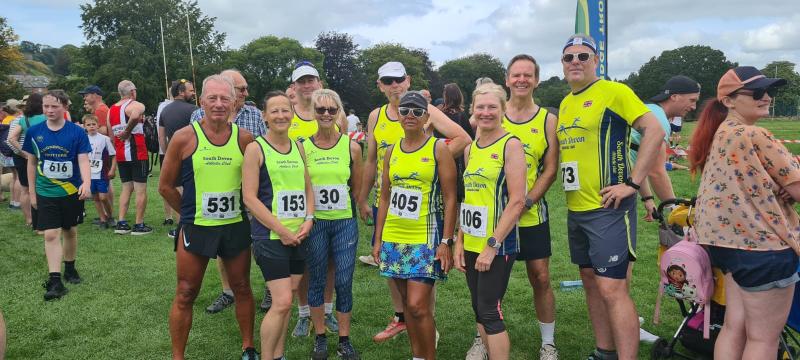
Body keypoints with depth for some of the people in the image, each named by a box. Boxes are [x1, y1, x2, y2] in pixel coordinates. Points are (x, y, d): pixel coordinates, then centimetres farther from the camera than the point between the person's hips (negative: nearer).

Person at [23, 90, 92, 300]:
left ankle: (70, 268, 34)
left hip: (72, 192, 0)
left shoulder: (77, 132, -8)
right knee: (51, 235, -5)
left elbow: (83, 160, -13)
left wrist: (86, 182, -30)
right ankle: (55, 281, -3)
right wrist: (32, 192, 9)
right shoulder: (34, 132, -2)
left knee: (70, 232, 13)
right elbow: (32, 163, 6)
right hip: (46, 194, 1)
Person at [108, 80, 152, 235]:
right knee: (141, 189, 0)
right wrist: (127, 132, -18)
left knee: (126, 188, 16)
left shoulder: (111, 110, 14)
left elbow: (111, 135, 14)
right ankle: (139, 225, 3)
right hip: (137, 154, -7)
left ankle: (121, 223, 14)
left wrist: (118, 149, 20)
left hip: (120, 155, 7)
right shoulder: (137, 105, -8)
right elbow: (135, 116, -33)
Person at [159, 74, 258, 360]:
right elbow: (165, 186, 1)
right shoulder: (184, 138, -8)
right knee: (185, 295, 6)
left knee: (242, 289, 14)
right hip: (196, 228, -2)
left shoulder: (244, 139, -3)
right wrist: (190, 213, 4)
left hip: (237, 227, 2)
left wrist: (242, 207, 5)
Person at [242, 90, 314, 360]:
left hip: (299, 236, 6)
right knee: (282, 302, -9)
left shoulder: (298, 147, 10)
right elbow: (249, 198, -12)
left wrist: (308, 220, -2)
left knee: (285, 301, 12)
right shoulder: (256, 148, -7)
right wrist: (281, 230, -14)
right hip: (270, 236, -5)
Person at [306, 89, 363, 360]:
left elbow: (357, 187, 9)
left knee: (344, 282, 4)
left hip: (345, 222, 0)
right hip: (314, 223, 0)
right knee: (317, 282, 9)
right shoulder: (303, 147, -2)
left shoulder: (351, 146, -1)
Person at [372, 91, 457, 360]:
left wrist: (446, 241, -12)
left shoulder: (438, 148, -4)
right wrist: (378, 239, 10)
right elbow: (385, 198, 14)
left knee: (418, 305, -9)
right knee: (407, 302, 12)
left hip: (425, 239, -5)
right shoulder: (391, 151, 10)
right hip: (394, 239, 5)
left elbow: (450, 199, -6)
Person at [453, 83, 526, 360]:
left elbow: (516, 201, -15)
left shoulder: (511, 144, -8)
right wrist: (459, 241, 9)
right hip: (471, 244, 7)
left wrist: (492, 245, -17)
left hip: (498, 245, -7)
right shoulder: (470, 149, 10)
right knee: (479, 311, 13)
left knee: (489, 312, -4)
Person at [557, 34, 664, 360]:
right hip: (576, 208, 8)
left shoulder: (614, 92, -8)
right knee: (591, 281, 15)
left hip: (607, 208, -8)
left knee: (612, 289, -9)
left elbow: (654, 130, -15)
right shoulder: (565, 104, 14)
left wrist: (633, 182, -19)